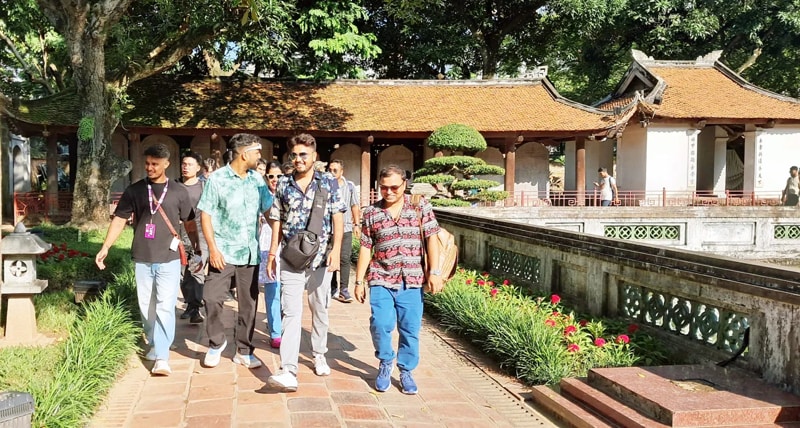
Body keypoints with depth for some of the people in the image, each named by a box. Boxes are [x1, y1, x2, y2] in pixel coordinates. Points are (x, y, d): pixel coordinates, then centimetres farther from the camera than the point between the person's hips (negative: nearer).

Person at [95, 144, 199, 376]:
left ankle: (162, 357, -10)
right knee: (146, 307, 12)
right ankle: (153, 344, 30)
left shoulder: (178, 191, 2)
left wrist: (198, 249, 4)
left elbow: (189, 223, 7)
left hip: (169, 259, -2)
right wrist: (105, 247, -3)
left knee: (165, 308, -9)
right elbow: (119, 220, 4)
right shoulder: (134, 190, 4)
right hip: (142, 259, 2)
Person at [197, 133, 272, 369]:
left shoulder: (257, 179, 5)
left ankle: (244, 351, 20)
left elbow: (269, 210, 11)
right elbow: (205, 214, -7)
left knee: (249, 303, 7)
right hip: (224, 251, -4)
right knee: (212, 298, -5)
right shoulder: (217, 178, -7)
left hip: (250, 252, 4)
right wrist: (213, 248, -14)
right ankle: (216, 343, 18)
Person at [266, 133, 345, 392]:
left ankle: (319, 355, 34)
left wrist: (336, 250, -13)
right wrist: (272, 254, 6)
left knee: (320, 310, 14)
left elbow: (337, 217, -3)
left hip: (320, 258, 0)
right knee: (291, 313, -9)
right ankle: (289, 372, -16)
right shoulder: (283, 184, 5)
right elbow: (277, 221, 10)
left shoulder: (328, 182, 1)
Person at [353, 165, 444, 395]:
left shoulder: (421, 206, 1)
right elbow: (366, 248, 7)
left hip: (411, 281, 0)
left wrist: (434, 272, -8)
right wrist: (359, 281, 6)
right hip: (381, 280, 0)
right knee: (380, 325, -11)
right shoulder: (371, 212, 4)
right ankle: (386, 363, 16)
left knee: (410, 329, 4)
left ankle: (406, 371, 22)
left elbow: (431, 238, -1)